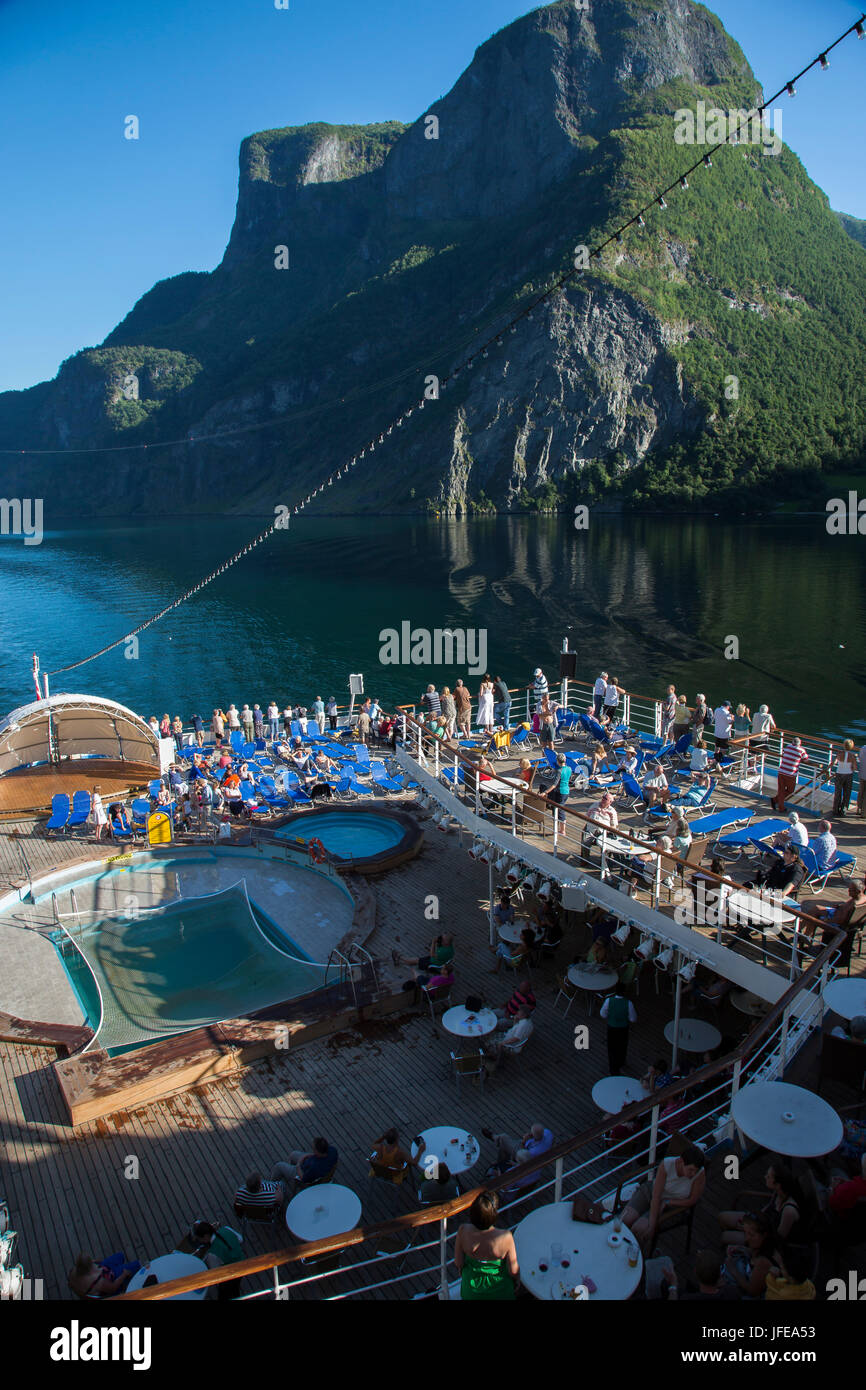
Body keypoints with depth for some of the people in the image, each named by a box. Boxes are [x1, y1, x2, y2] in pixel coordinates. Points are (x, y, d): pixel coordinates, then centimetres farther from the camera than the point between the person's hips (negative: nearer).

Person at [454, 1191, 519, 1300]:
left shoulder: (463, 1231, -27)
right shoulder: (506, 1238, -33)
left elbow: (458, 1264, -12)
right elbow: (513, 1271, -18)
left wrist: (462, 1275, 10)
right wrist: (516, 1279, 4)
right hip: (499, 1293, -3)